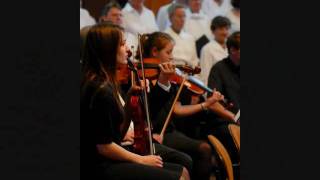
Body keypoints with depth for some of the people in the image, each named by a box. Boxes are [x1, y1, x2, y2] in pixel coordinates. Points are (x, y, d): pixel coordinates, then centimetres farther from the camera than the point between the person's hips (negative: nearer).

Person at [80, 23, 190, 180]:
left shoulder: (106, 84, 9)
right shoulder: (101, 91, -19)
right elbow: (104, 146, -20)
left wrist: (129, 99, 2)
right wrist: (141, 160, -9)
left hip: (111, 161, 9)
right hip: (101, 167, -9)